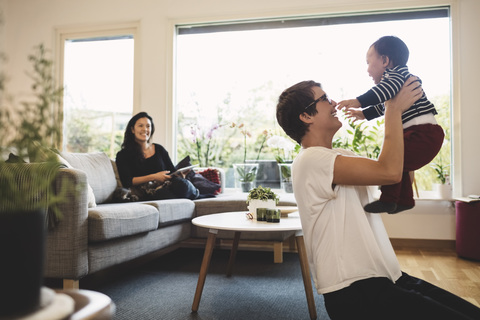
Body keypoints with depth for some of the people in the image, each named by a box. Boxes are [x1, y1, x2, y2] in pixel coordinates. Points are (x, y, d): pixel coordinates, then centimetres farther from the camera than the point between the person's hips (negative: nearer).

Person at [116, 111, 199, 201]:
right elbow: (127, 182, -4)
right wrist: (153, 177, -14)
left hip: (167, 186, 3)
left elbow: (173, 172, 19)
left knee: (182, 184, -36)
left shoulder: (159, 149, 22)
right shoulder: (123, 155, 10)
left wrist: (180, 174, -7)